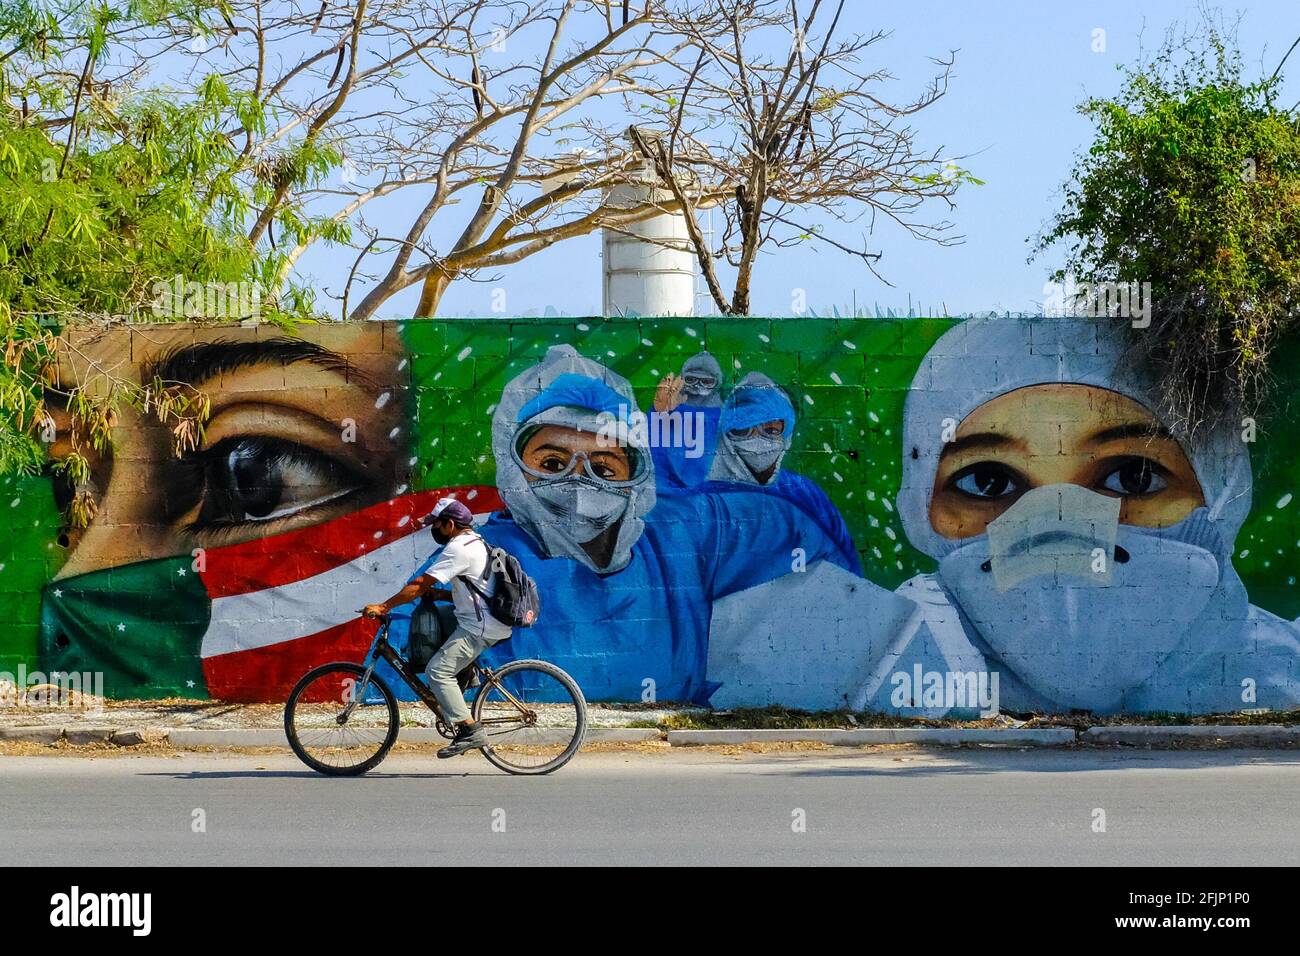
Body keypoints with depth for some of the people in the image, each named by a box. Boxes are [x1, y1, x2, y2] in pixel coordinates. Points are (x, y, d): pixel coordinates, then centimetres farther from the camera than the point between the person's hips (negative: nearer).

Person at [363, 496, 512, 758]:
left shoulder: (458, 549, -15)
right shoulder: (476, 543, 18)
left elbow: (419, 583, -17)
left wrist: (383, 606, -12)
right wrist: (438, 594, 11)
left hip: (480, 627, -10)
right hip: (489, 622, 10)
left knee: (438, 671, -14)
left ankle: (470, 731, -18)